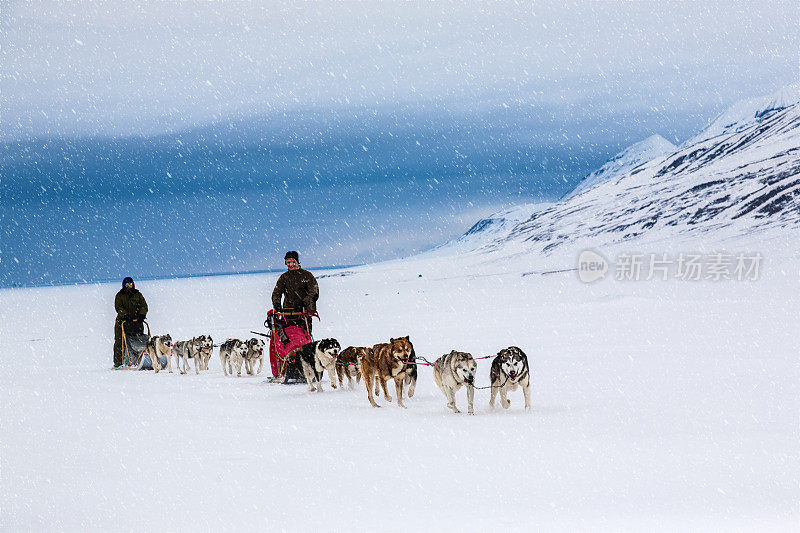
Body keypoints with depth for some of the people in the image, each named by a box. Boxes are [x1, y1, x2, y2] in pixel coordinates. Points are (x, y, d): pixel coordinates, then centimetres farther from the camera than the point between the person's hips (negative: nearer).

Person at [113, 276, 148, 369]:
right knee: (119, 342, -6)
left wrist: (142, 315, -13)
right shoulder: (120, 295, 6)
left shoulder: (138, 294, 13)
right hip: (123, 321, -2)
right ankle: (118, 362, -3)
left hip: (137, 322, 2)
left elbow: (144, 306, 5)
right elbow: (118, 307, -7)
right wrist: (126, 316, -21)